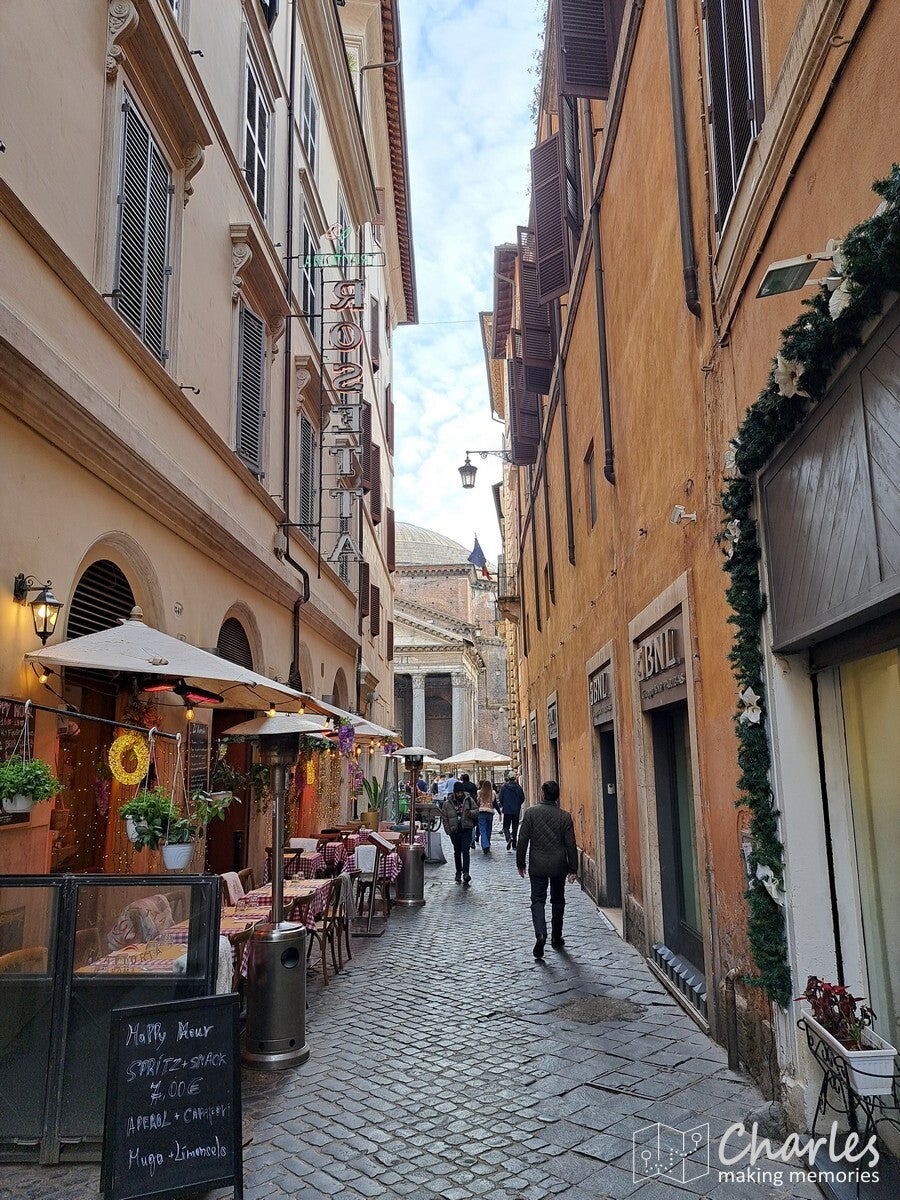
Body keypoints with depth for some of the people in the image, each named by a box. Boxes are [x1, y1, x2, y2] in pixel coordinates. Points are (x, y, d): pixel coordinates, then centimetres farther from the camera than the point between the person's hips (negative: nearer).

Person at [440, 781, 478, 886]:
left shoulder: (469, 800, 1)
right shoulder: (447, 803, 0)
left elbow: (477, 811, 7)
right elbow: (444, 818, 4)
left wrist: (471, 813, -16)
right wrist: (448, 830, -2)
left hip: (467, 830, -1)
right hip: (454, 831, 1)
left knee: (465, 851, -12)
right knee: (457, 852, 12)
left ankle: (465, 873, -18)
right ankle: (458, 872, 27)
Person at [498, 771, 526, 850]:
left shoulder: (504, 787, -6)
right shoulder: (518, 787, -3)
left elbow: (501, 798, -6)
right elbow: (522, 798, -2)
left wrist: (502, 806, 12)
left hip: (507, 810, -2)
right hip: (516, 811, 2)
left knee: (506, 827, 5)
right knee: (515, 827, 11)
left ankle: (509, 838, -24)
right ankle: (514, 845, 13)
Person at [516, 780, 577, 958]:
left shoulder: (531, 812, -9)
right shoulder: (564, 816, -6)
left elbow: (523, 840, -7)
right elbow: (570, 844, -3)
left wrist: (520, 863, 4)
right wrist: (573, 869, 5)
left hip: (537, 866, -1)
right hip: (559, 866, 1)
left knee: (538, 900, 4)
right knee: (557, 901, 17)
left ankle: (540, 934, -18)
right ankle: (556, 937, 25)